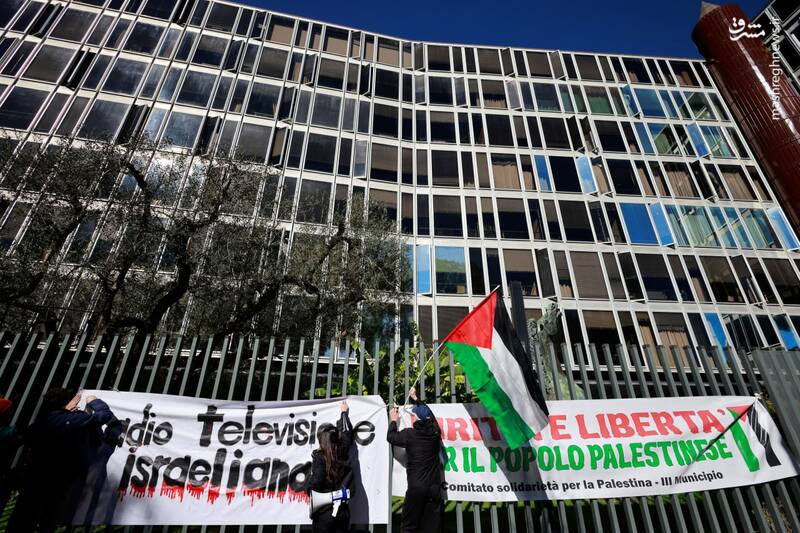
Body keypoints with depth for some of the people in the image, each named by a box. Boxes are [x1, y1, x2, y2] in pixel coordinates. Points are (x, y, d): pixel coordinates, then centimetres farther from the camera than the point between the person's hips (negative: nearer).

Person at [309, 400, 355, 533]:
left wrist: (308, 486, 1)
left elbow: (316, 482, -23)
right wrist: (344, 413, 31)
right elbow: (347, 433, 17)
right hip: (343, 511, 4)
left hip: (324, 512, -4)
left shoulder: (319, 456, -14)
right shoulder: (343, 453, 0)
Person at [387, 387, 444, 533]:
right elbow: (429, 414, 19)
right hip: (434, 487, 3)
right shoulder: (435, 432, 1)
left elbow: (391, 437, 9)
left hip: (416, 488, -3)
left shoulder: (409, 434, -9)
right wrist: (416, 399, 30)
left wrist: (393, 421, 24)